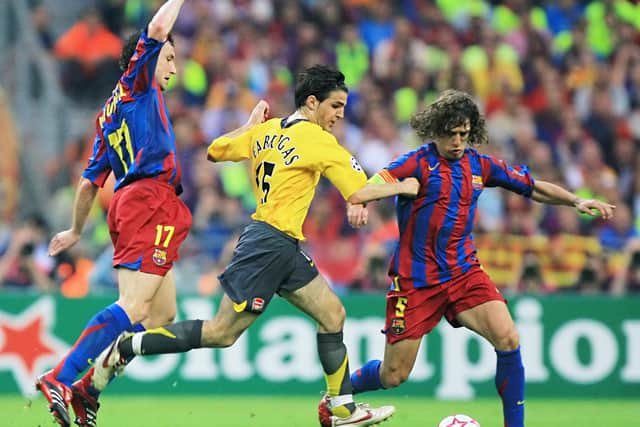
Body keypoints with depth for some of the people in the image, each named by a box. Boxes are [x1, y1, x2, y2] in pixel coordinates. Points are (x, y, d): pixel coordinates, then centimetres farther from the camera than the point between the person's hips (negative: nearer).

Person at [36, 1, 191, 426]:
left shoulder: (110, 114, 27)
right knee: (133, 308, -18)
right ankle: (60, 379, -27)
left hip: (128, 202, 9)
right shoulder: (136, 85, 6)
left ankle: (87, 388, 6)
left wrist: (76, 230, 37)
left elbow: (89, 181, 28)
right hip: (151, 200, -9)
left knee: (161, 315, 11)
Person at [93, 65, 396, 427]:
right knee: (222, 333, -6)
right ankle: (125, 348, -1)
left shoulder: (266, 131, 10)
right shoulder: (319, 141, -12)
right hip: (270, 244, -10)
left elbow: (215, 151, 21)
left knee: (333, 315, 8)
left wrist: (250, 125, 33)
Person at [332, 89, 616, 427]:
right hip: (416, 280, -3)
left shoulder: (479, 166, 4)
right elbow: (362, 192, -22)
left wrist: (577, 201, -2)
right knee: (393, 375, 2)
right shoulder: (418, 163, -10)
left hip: (463, 270, 4)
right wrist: (365, 200, -46)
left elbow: (534, 188, 13)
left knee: (508, 339, -21)